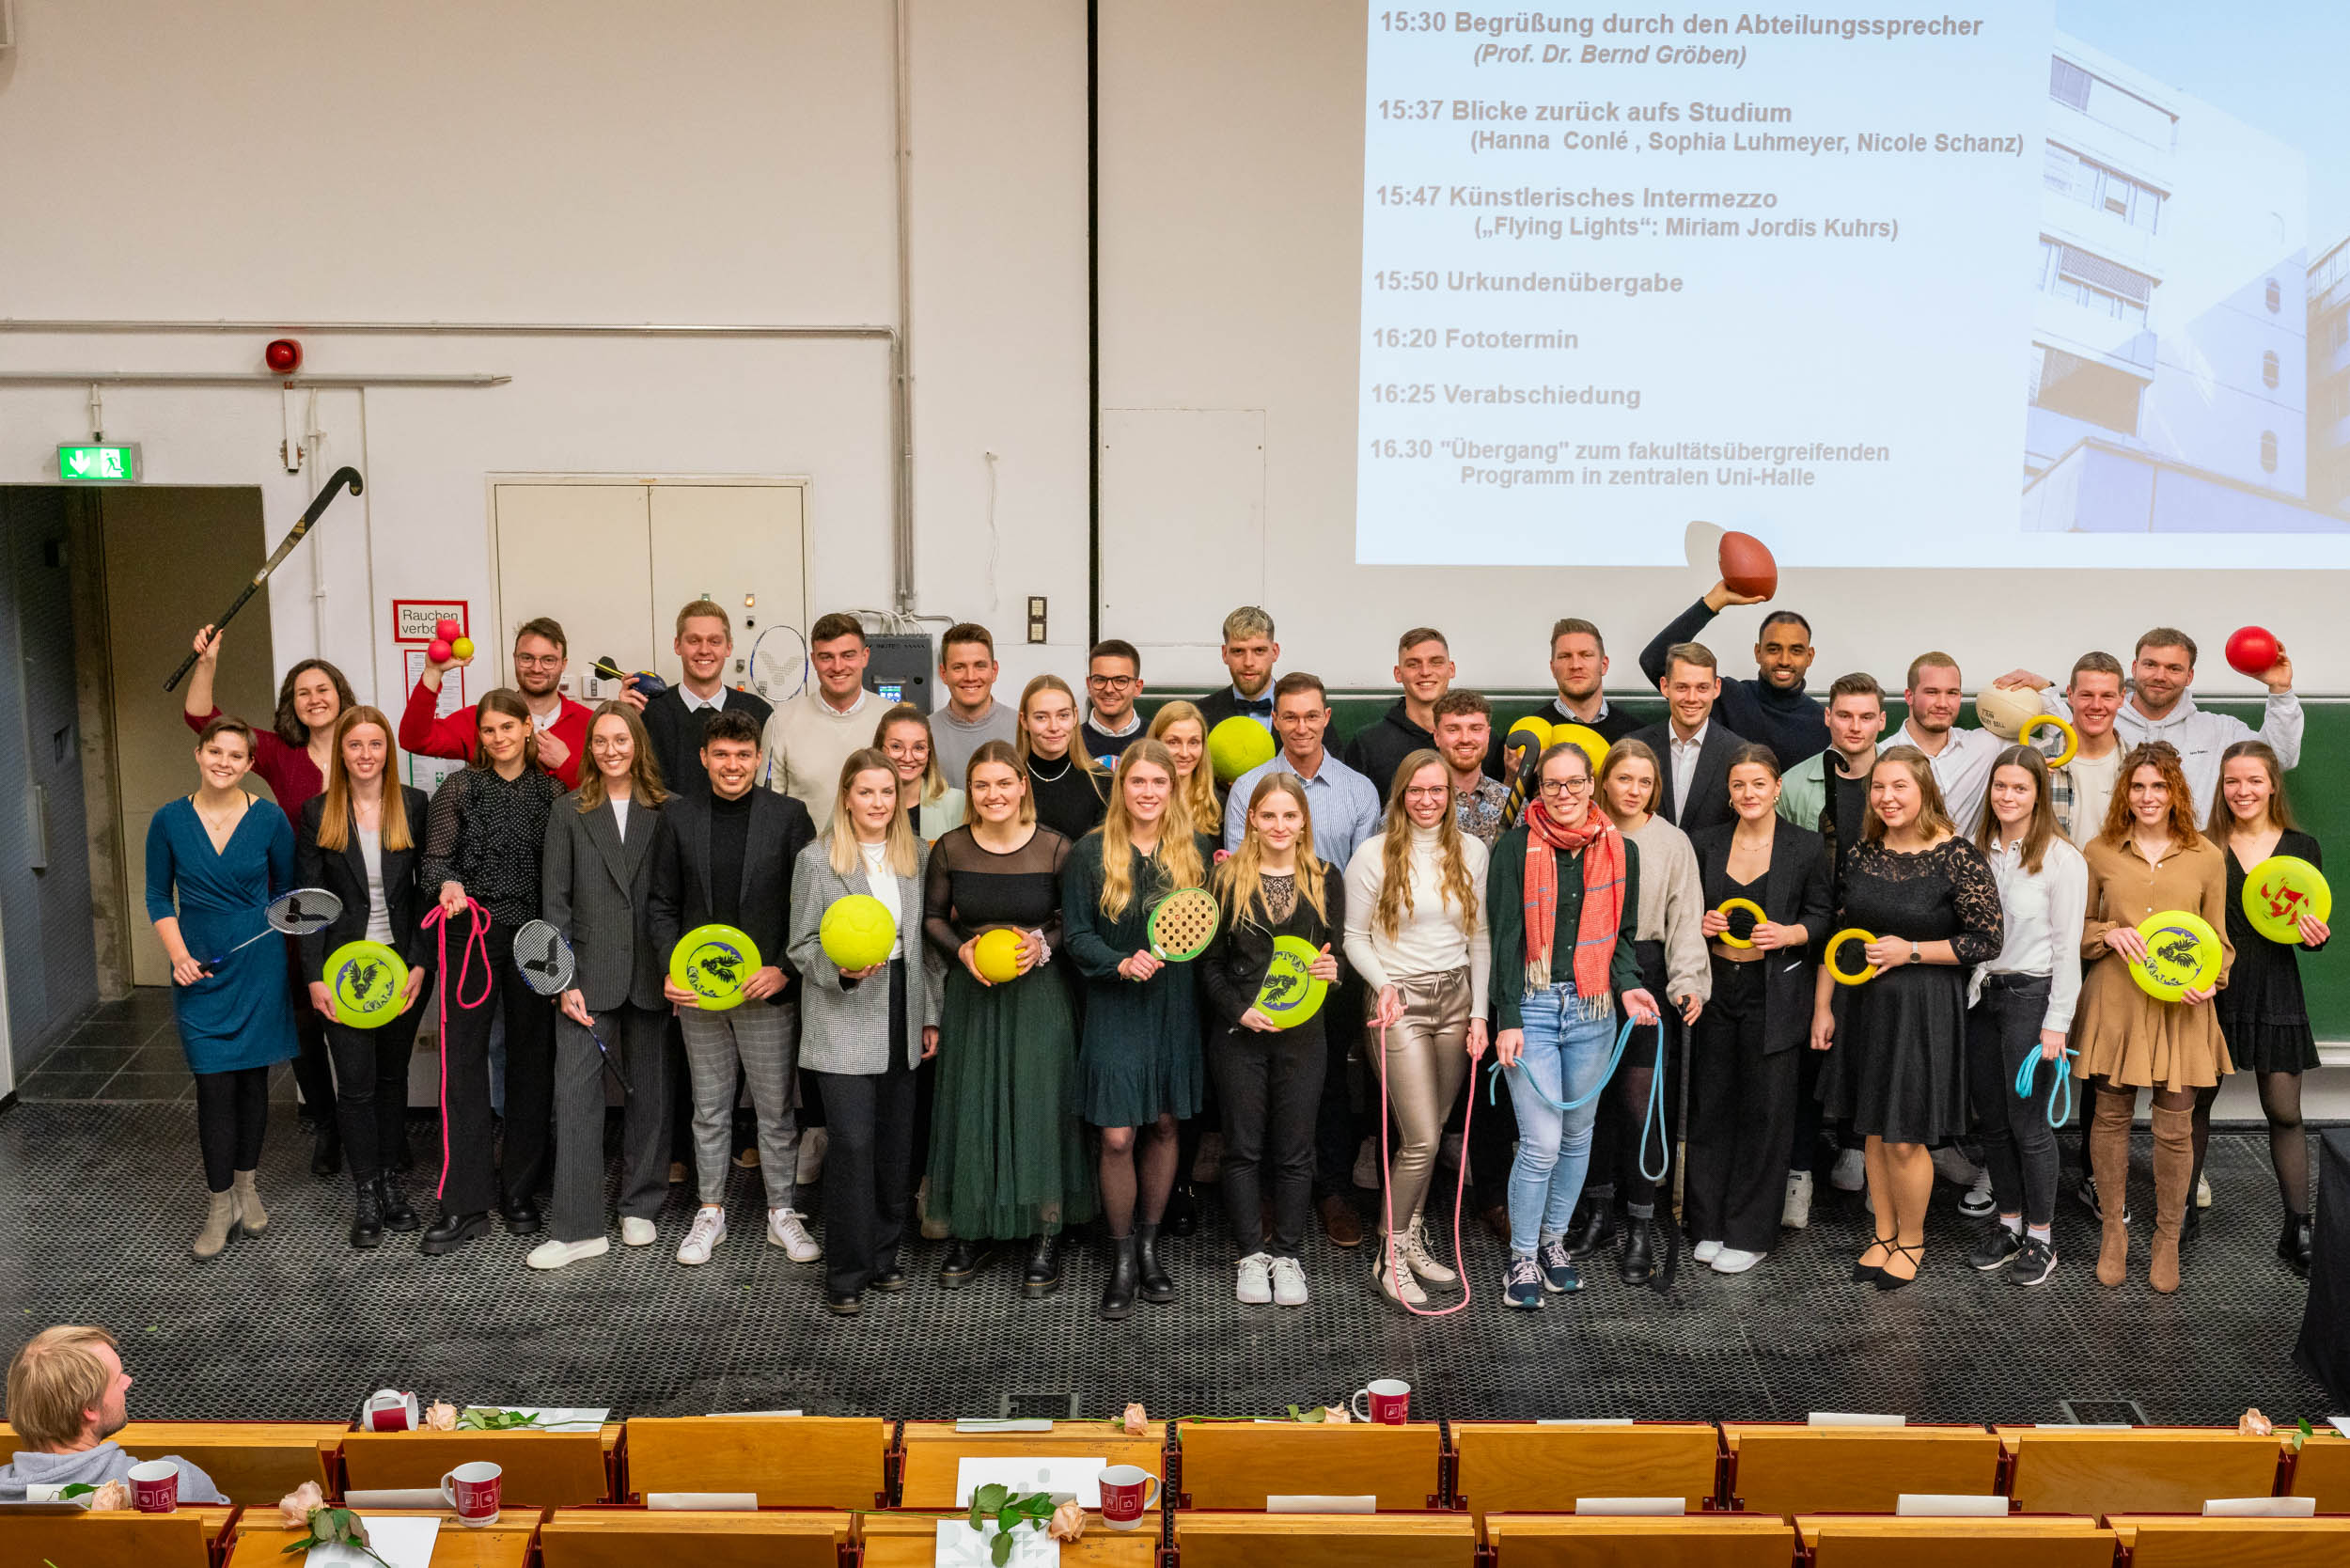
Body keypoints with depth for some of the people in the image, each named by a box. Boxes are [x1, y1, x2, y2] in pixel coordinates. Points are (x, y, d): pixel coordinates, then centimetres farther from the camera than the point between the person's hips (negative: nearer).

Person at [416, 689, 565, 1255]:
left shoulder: (552, 791, 6)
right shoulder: (459, 788, 3)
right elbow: (436, 858, 3)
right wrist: (448, 884, -18)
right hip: (472, 936, -1)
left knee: (532, 1061, 8)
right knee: (463, 1063, -4)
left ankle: (521, 1192, 21)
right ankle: (465, 1204, 2)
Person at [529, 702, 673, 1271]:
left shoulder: (664, 812, 5)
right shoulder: (570, 812, 3)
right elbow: (555, 901, 1)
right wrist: (566, 982, -6)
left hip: (649, 973, 1)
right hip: (588, 973, -1)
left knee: (648, 1091, 9)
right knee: (576, 1091, -5)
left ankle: (640, 1206, 24)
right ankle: (577, 1228, -1)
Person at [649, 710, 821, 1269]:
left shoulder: (788, 815, -3)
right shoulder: (679, 817, 3)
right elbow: (661, 904, 6)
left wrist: (785, 969, -13)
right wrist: (671, 969, -7)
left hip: (769, 990, -2)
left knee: (777, 1111, 7)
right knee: (709, 1111, 13)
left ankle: (783, 1213, 20)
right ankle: (710, 1212, 26)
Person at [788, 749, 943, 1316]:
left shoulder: (918, 856, 9)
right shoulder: (817, 860, -3)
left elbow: (929, 943, 12)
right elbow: (801, 946, -2)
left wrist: (932, 1014, 10)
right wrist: (842, 969, -20)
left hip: (902, 1022, 4)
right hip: (842, 1025, -4)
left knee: (896, 1142, 9)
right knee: (853, 1143, -9)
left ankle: (883, 1257, 23)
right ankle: (845, 1275, 2)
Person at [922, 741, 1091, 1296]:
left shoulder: (1055, 849, -8)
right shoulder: (950, 849, -2)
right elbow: (933, 917, 9)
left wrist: (1043, 945, -16)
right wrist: (962, 950, -8)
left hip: (1038, 993, -2)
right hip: (971, 994, 2)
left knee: (1039, 1106, 0)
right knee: (970, 1108, 7)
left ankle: (1045, 1239, 11)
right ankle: (972, 1232, 22)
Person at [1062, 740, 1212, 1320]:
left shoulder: (1194, 849, 4)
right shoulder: (1091, 852, -4)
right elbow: (1076, 934, -3)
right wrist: (1122, 964, -19)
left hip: (1176, 1007, 3)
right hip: (1114, 1008, -3)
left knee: (1164, 1125, 12)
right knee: (1118, 1136, -4)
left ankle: (1150, 1245, 29)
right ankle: (1122, 1257, 13)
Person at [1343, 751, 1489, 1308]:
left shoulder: (1472, 851, 6)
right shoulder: (1374, 853, -4)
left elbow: (1481, 937, 10)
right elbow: (1355, 937, 0)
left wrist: (1480, 1012, 4)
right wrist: (1383, 985, -16)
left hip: (1456, 997, 4)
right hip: (1401, 1000, -4)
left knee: (1429, 1132, 8)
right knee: (1420, 1140, -8)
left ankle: (1413, 1240, 23)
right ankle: (1390, 1256, 7)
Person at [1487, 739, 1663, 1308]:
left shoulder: (1619, 851, 6)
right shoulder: (1516, 848, -5)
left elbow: (1622, 932, 13)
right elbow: (1505, 936, -6)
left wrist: (1627, 984, -6)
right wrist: (1509, 1019, -11)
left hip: (1592, 1008, 4)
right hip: (1532, 1005, -4)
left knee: (1578, 1134, 13)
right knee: (1541, 1142, -8)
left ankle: (1554, 1239, 31)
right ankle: (1523, 1257, 8)